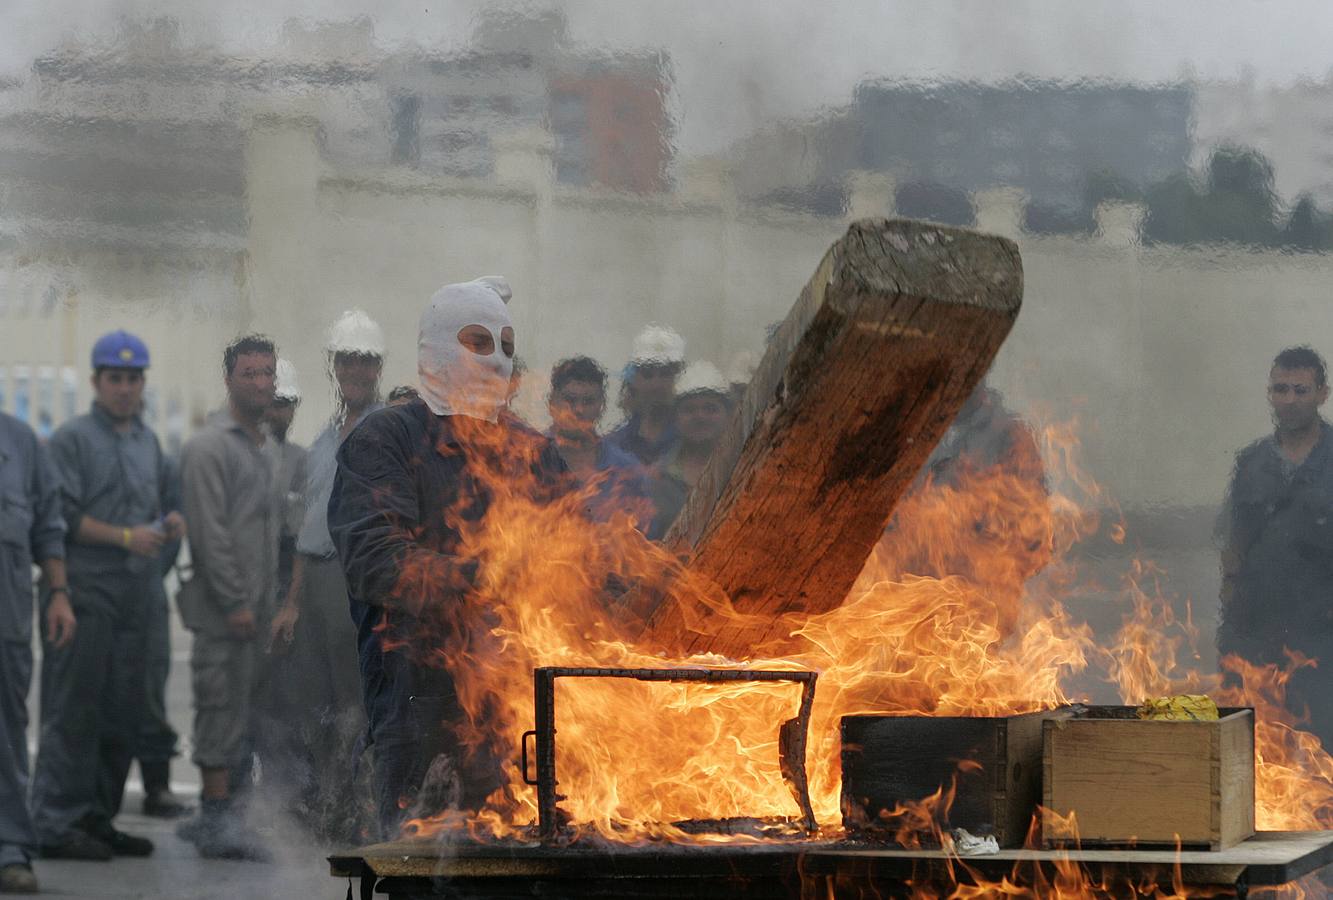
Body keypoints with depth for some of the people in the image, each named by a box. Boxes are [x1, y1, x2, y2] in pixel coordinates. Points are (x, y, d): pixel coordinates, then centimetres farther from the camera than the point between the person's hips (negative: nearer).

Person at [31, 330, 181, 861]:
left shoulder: (148, 441, 19)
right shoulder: (73, 439, -4)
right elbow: (63, 515, -11)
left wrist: (170, 522, 5)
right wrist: (124, 536, -16)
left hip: (135, 597, 7)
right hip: (87, 592, -7)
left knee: (123, 713, 9)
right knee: (74, 711, -8)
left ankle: (98, 818, 17)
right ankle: (57, 824, -6)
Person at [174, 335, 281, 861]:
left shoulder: (265, 452, 20)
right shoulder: (210, 447, -9)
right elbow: (209, 533, -16)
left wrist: (273, 602, 17)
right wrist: (236, 602, -19)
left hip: (256, 612, 9)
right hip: (224, 610, -9)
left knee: (246, 718, 10)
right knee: (223, 713, -7)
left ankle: (215, 816, 16)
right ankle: (218, 820, -4)